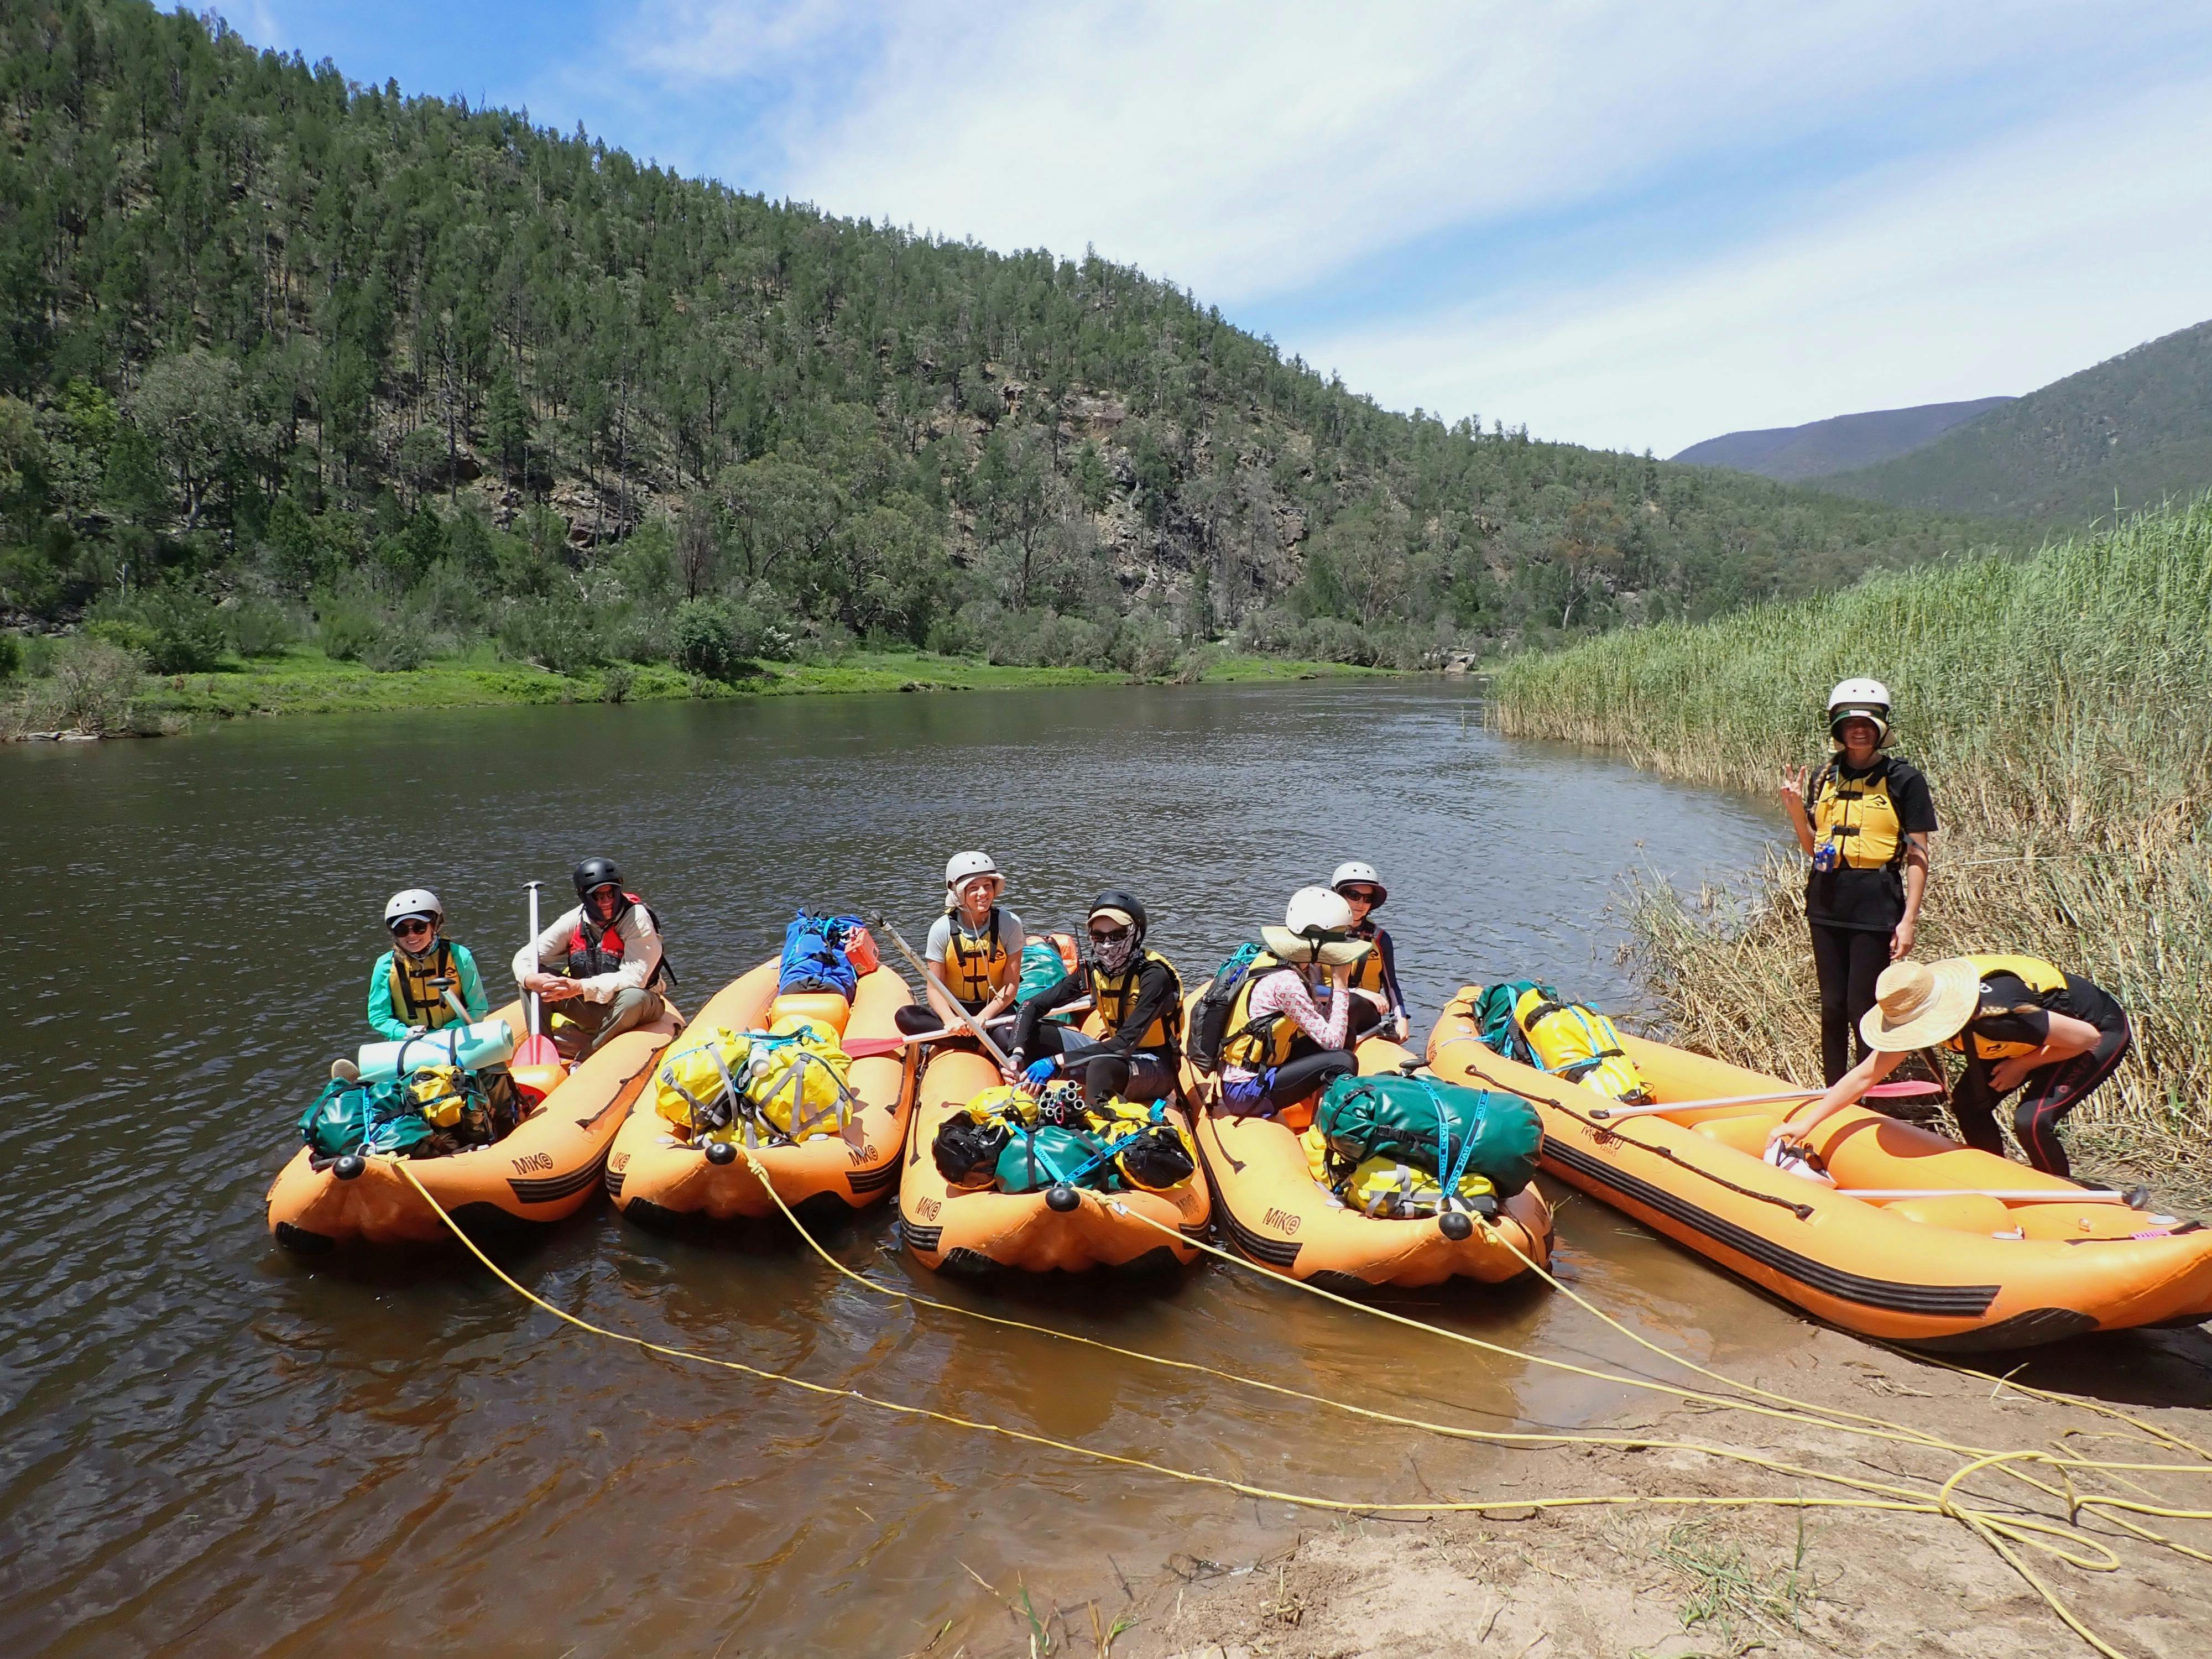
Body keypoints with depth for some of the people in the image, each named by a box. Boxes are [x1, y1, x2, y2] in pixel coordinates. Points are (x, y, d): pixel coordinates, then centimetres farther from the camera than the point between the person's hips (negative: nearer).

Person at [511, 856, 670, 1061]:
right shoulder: (574, 921, -6)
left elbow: (634, 978, -29)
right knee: (537, 979, -12)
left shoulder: (637, 918, -19)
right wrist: (530, 980, -28)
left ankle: (581, 1064, -24)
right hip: (588, 1008, 4)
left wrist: (581, 987, -39)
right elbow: (523, 958, -3)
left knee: (633, 998, -39)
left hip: (634, 1010, -4)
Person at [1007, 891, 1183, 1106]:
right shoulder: (1092, 968, -4)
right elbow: (1033, 1006, -2)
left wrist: (1057, 1062, -35)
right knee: (1032, 1032, -7)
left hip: (1156, 1069, -7)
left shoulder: (1154, 975, -22)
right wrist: (1018, 1053, -21)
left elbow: (1126, 1044, -31)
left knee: (1102, 1066, -40)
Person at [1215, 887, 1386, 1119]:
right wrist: (1340, 984, -15)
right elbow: (1332, 1041, -22)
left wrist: (1357, 995, -2)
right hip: (1248, 1093, -9)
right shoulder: (1285, 982, -23)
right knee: (1342, 1061, -22)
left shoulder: (1298, 966, 3)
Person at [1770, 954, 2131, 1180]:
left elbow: (2087, 1038, -26)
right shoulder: (1919, 1005, -19)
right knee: (1968, 1103, -4)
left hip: (2101, 1030, -7)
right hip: (2047, 1026, 7)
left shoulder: (1997, 1015, -41)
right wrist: (1804, 1123, -13)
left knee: (2031, 1120, -21)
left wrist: (2023, 1066, -16)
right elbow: (1865, 1076, -11)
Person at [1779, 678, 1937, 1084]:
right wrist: (1796, 810, -4)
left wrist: (1909, 920, -11)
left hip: (1876, 907, -5)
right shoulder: (1824, 778, 9)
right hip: (1828, 902, 5)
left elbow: (1917, 856, -5)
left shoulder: (1903, 779, -5)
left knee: (1862, 1009, -2)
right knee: (1832, 1006, 11)